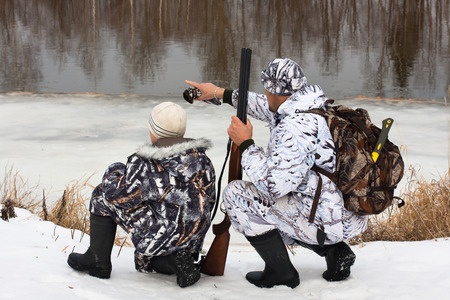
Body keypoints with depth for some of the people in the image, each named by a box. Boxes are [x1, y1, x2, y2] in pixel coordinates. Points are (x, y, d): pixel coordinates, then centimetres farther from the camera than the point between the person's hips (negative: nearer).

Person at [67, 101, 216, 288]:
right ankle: (174, 260, 5)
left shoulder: (144, 164, -18)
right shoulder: (202, 159, 1)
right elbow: (209, 200, 10)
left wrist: (113, 177, 7)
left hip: (156, 238, -7)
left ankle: (98, 261, 11)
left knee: (102, 197, 8)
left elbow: (121, 196, -15)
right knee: (144, 262, 36)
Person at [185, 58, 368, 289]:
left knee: (236, 194, -6)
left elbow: (273, 185, -26)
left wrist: (245, 144, -12)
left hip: (327, 221, -9)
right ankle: (334, 250, 16)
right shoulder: (313, 109, 6)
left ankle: (281, 273, 1)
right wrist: (221, 94, 28)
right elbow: (271, 109, 24)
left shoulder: (297, 127, -23)